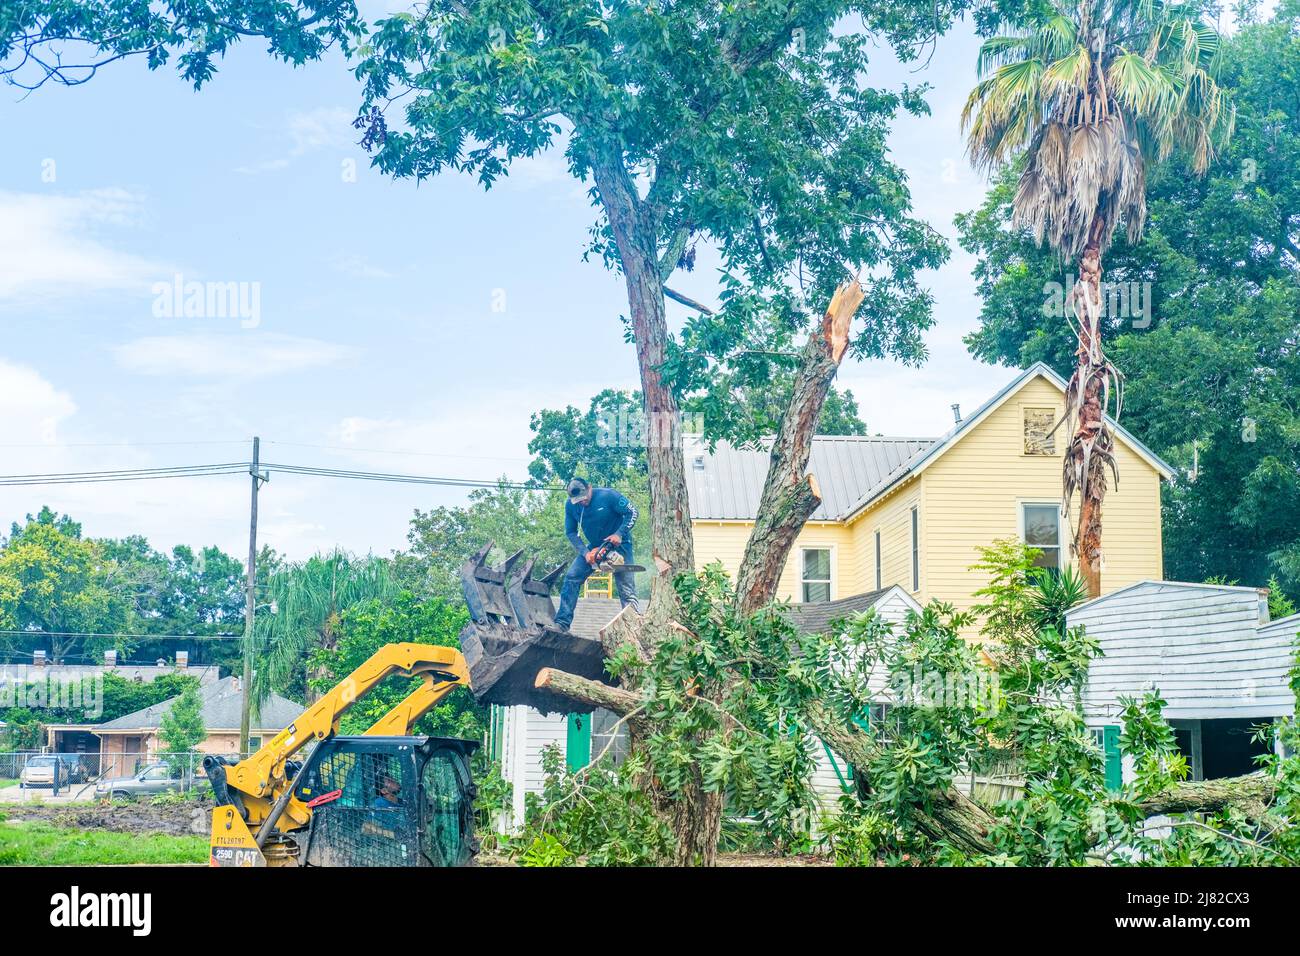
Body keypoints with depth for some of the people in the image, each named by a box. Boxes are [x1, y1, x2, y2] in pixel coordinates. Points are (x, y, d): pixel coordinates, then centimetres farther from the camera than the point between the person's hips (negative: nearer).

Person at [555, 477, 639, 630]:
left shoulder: (608, 495, -24)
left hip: (618, 544, -4)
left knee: (626, 588, -10)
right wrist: (585, 552, -16)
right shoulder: (570, 505, -10)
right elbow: (570, 532, -3)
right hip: (594, 546, 4)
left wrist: (619, 534, -28)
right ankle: (562, 623, -8)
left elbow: (632, 512, -18)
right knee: (571, 578, -9)